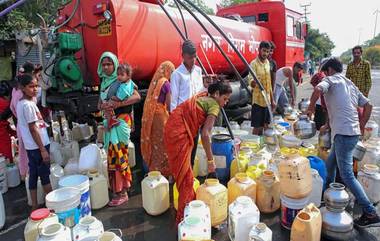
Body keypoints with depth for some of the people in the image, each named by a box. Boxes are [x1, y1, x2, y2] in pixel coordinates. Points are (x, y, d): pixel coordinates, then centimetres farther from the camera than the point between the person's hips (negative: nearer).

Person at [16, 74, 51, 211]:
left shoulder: (21, 103, 11)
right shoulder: (28, 105, -19)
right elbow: (33, 129, -20)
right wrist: (43, 149, -18)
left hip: (31, 146, 9)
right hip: (38, 146, -9)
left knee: (33, 175, 13)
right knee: (45, 176, 1)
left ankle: (34, 206, 22)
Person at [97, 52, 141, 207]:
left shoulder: (122, 81, -9)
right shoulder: (104, 81, 13)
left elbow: (137, 97, -20)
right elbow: (99, 103, 14)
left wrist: (118, 104, -26)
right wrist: (103, 107, -10)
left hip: (120, 121, -7)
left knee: (117, 155, -5)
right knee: (113, 154, 13)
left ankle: (121, 193, 5)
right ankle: (122, 185, 29)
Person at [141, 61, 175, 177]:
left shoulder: (155, 81, 11)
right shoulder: (166, 83, -11)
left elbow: (152, 100, 12)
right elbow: (168, 103, -14)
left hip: (152, 115, 7)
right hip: (161, 115, -7)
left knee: (154, 141, 14)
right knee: (162, 143, 2)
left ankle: (154, 169, 24)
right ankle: (163, 171, 10)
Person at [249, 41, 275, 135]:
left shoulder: (267, 63, 11)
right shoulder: (254, 63, -11)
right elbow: (251, 82, -22)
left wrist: (272, 100, 17)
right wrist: (254, 82, -46)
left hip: (267, 100, 7)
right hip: (258, 100, -7)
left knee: (265, 126, 13)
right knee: (257, 127, -3)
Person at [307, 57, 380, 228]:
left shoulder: (331, 79, -1)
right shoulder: (350, 84, 23)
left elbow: (318, 89, -24)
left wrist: (311, 107, -9)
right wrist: (361, 126, 25)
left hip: (344, 133, -9)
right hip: (353, 132, 9)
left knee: (347, 174, -6)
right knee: (330, 164, 23)